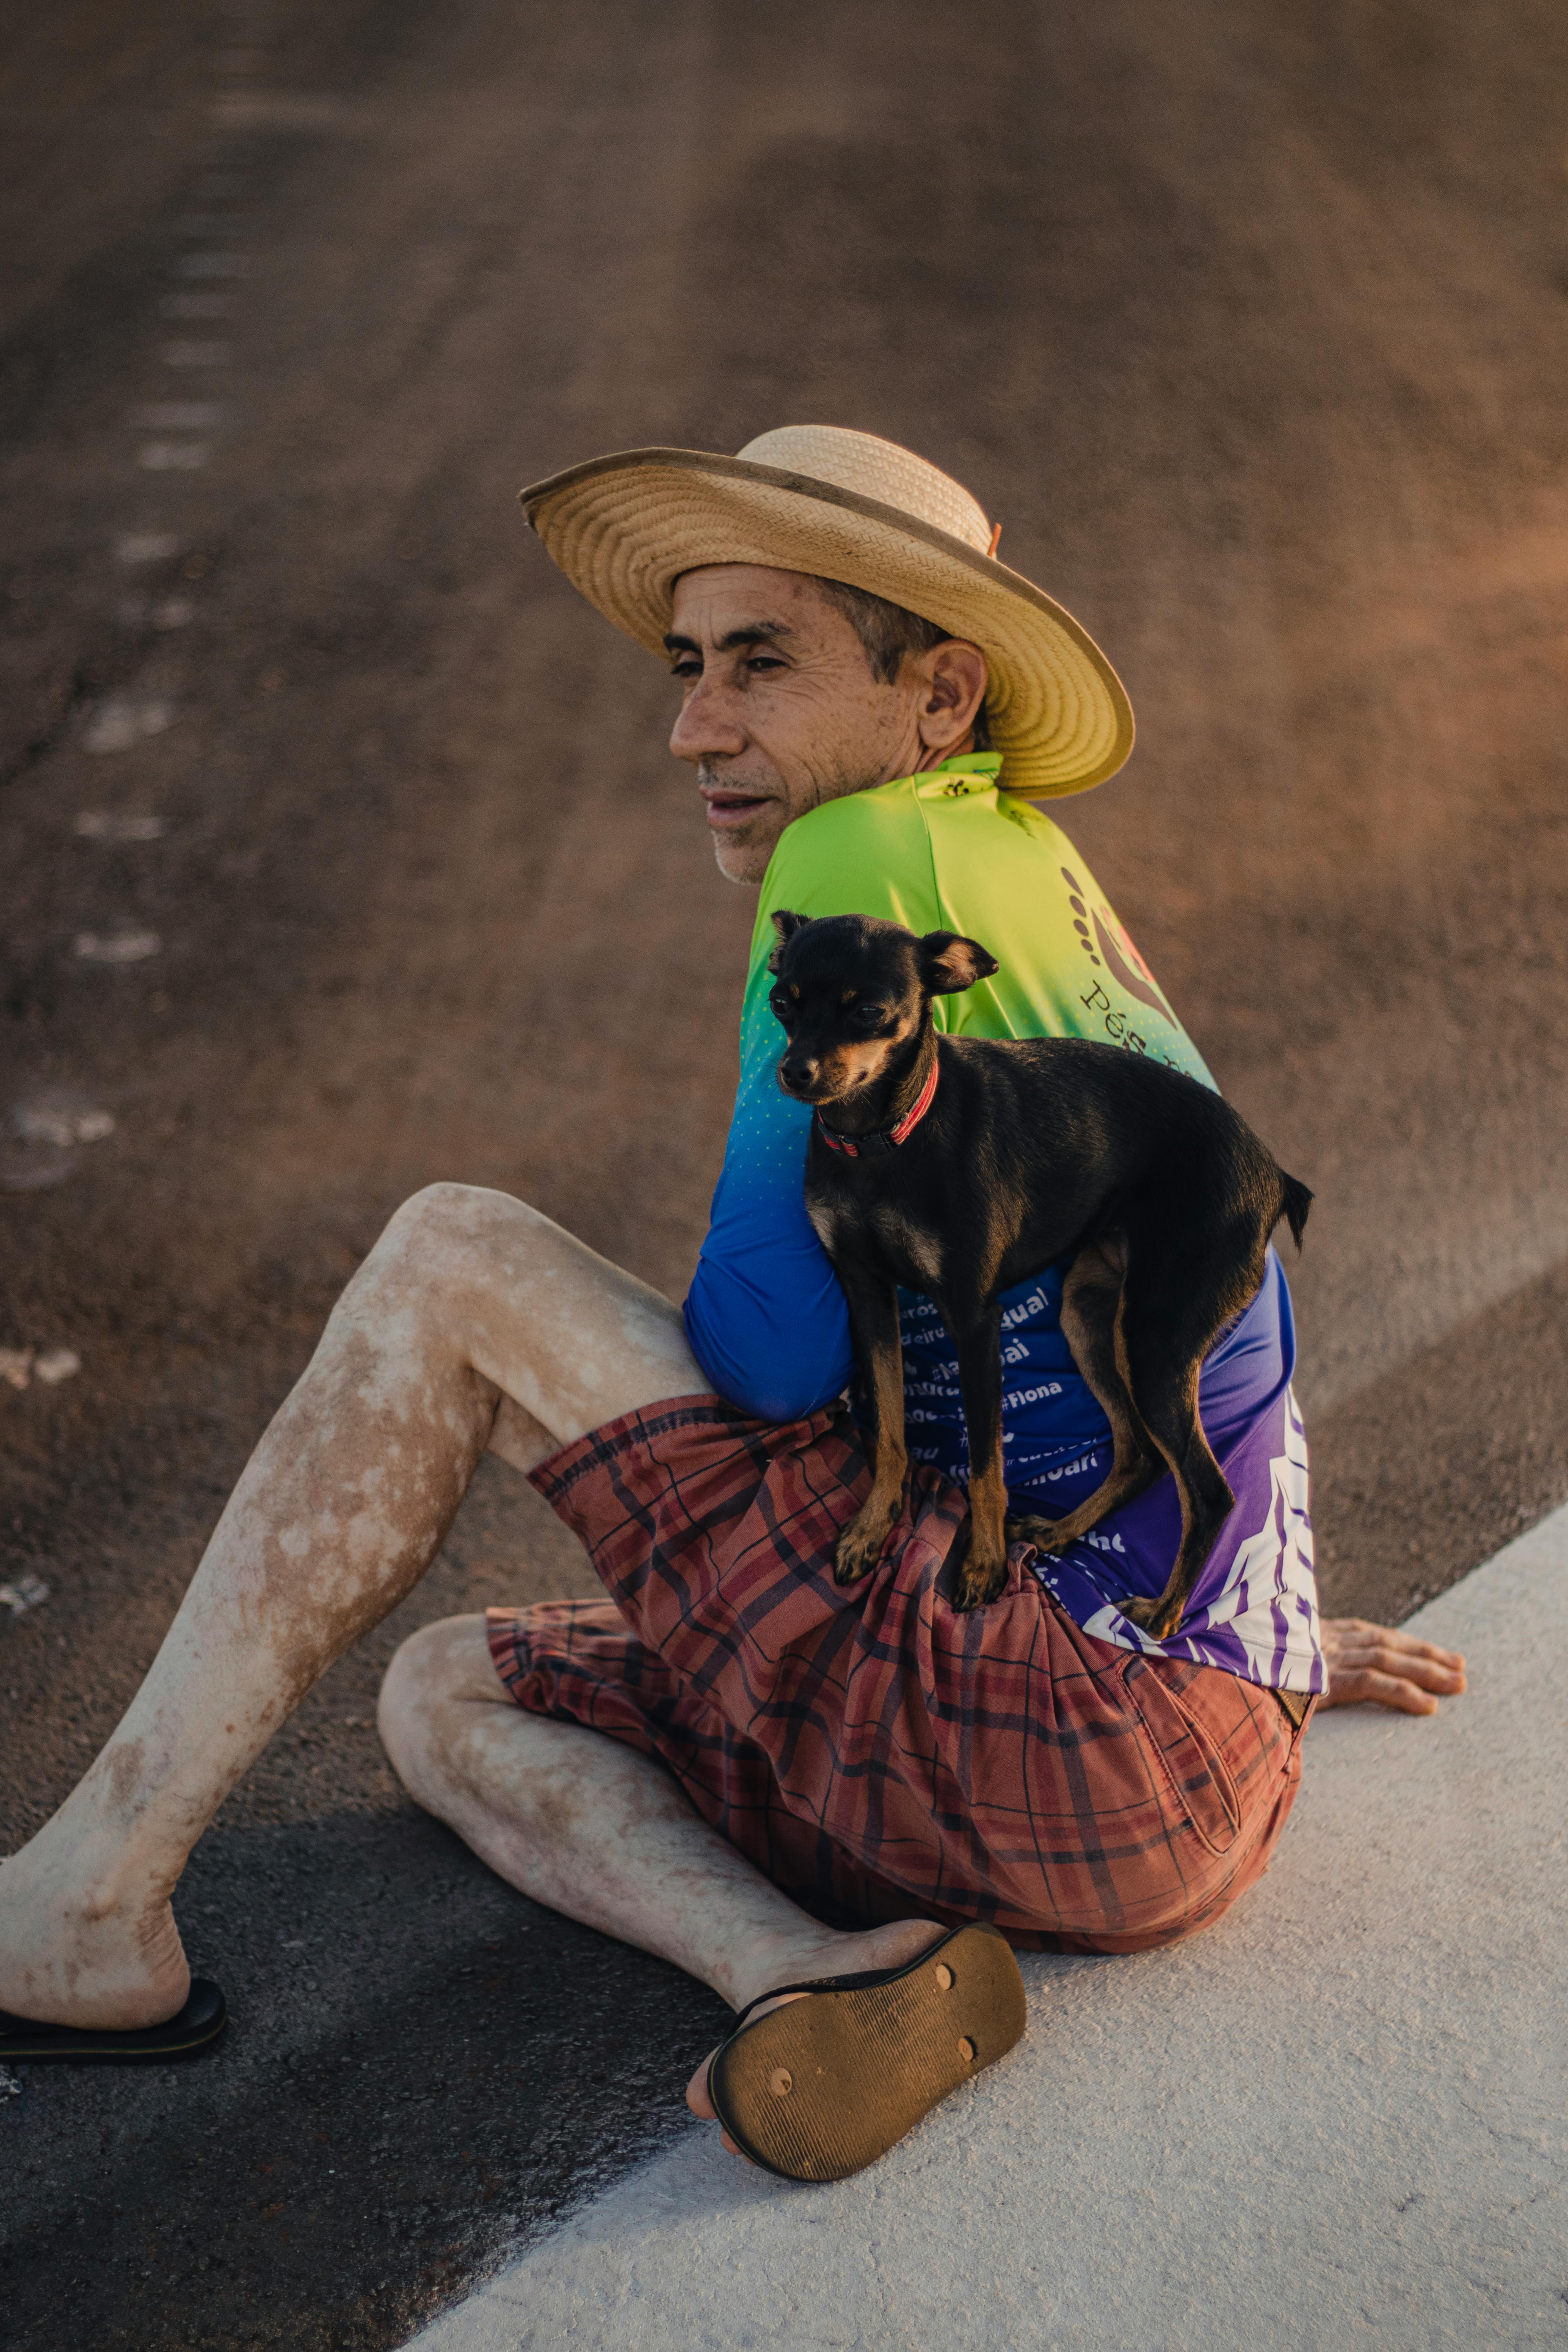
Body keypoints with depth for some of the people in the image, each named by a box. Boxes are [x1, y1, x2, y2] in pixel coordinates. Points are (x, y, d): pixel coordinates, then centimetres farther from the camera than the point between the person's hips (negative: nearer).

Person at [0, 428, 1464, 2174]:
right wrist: (1263, 1622, 42)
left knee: (448, 1263, -4)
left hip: (1058, 1737, -10)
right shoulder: (1047, 885, 20)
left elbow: (769, 1342, -14)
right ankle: (807, 1978, -9)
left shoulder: (871, 863, -8)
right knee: (446, 1698, 15)